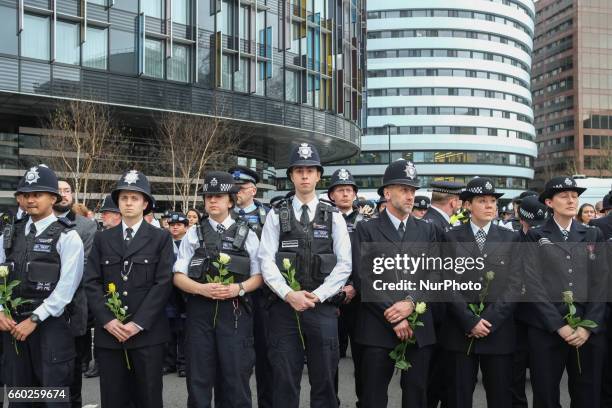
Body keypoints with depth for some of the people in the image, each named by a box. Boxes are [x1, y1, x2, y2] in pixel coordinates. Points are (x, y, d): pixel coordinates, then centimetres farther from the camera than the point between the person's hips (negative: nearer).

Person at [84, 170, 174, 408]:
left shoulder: (161, 238, 3)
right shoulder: (102, 239, 11)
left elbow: (163, 283, -5)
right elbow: (92, 282, 5)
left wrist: (138, 323, -12)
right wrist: (107, 320, -8)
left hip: (147, 332, -2)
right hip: (109, 332, 2)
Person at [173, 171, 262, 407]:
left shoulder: (247, 235, 8)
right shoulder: (193, 235, 9)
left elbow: (259, 276, 6)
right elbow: (178, 276, 6)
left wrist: (238, 288, -13)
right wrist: (202, 288, -13)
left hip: (235, 313, -1)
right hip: (199, 311, 1)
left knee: (236, 379, 3)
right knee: (199, 380, 8)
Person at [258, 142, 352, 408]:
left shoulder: (333, 217, 6)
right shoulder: (276, 215, 5)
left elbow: (344, 264, 0)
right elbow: (266, 261, -2)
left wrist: (317, 296, -11)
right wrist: (289, 295, -14)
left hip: (323, 307, 1)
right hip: (284, 306, 0)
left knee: (324, 382, 8)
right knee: (284, 382, 5)